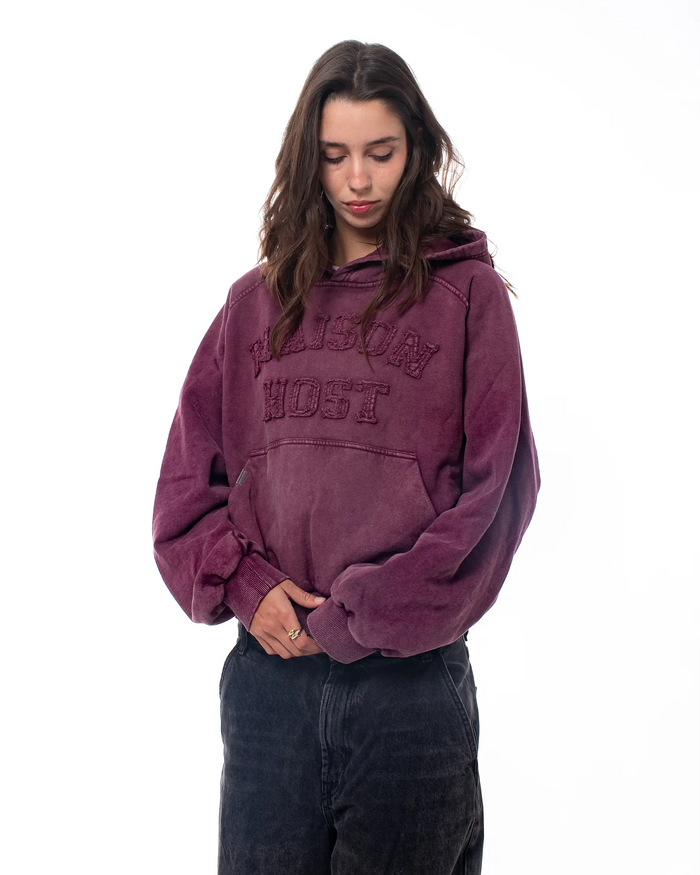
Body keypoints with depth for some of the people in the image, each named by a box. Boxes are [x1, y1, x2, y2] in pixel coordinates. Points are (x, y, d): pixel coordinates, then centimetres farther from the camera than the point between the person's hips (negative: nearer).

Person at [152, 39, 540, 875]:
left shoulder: (468, 293, 0)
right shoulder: (257, 300, 10)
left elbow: (496, 489, -6)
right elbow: (188, 475, 10)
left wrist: (361, 618, -10)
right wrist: (242, 583, -7)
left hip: (410, 675, -2)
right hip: (267, 669, 3)